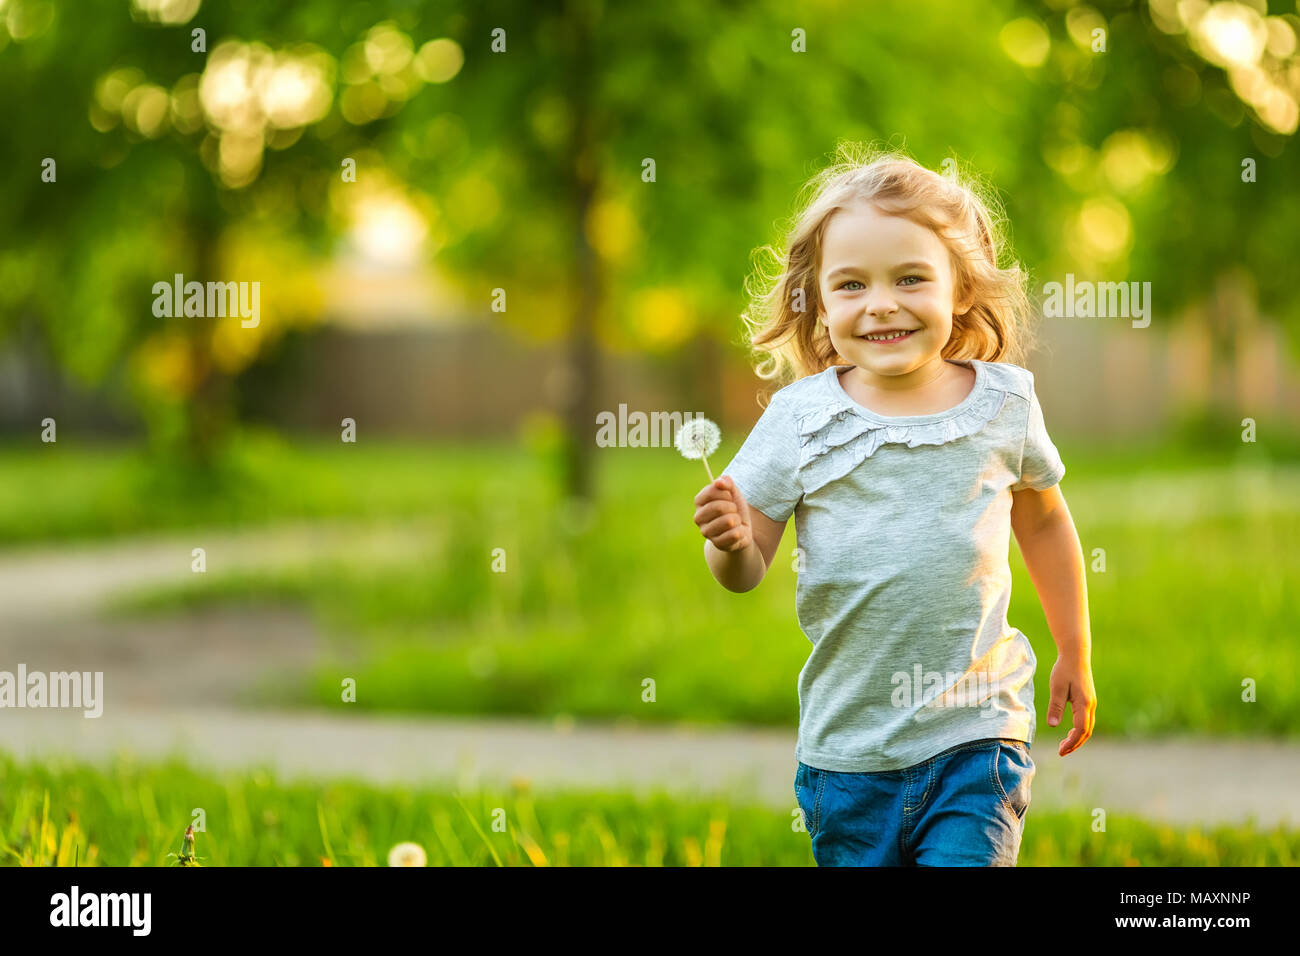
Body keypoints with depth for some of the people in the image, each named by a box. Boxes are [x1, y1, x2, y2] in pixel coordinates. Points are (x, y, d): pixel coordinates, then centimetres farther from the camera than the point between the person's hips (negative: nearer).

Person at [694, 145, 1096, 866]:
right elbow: (747, 571, -2)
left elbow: (1043, 519, 16)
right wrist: (731, 541, -25)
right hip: (848, 745, 1)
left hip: (976, 733, -1)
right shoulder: (801, 417, -5)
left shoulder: (1004, 404, -2)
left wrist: (1076, 655, 21)